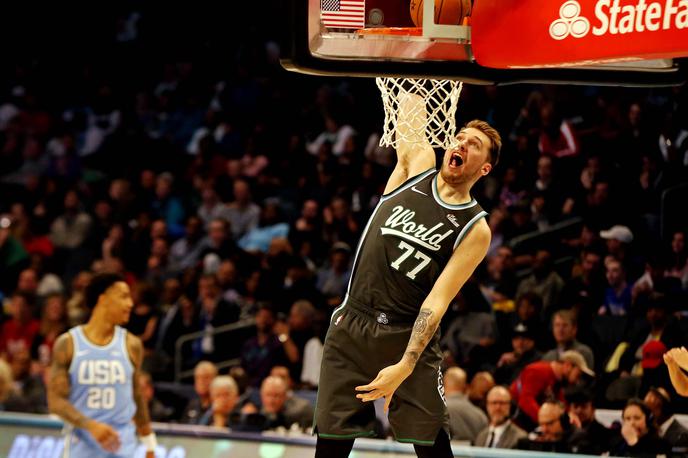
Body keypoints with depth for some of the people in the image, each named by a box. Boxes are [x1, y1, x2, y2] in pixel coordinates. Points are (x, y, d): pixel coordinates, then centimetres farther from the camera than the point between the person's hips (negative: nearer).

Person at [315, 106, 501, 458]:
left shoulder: (475, 230, -4)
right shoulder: (417, 162, 6)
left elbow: (437, 301, -12)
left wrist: (405, 366, -20)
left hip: (408, 337, -3)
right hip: (351, 325, 3)